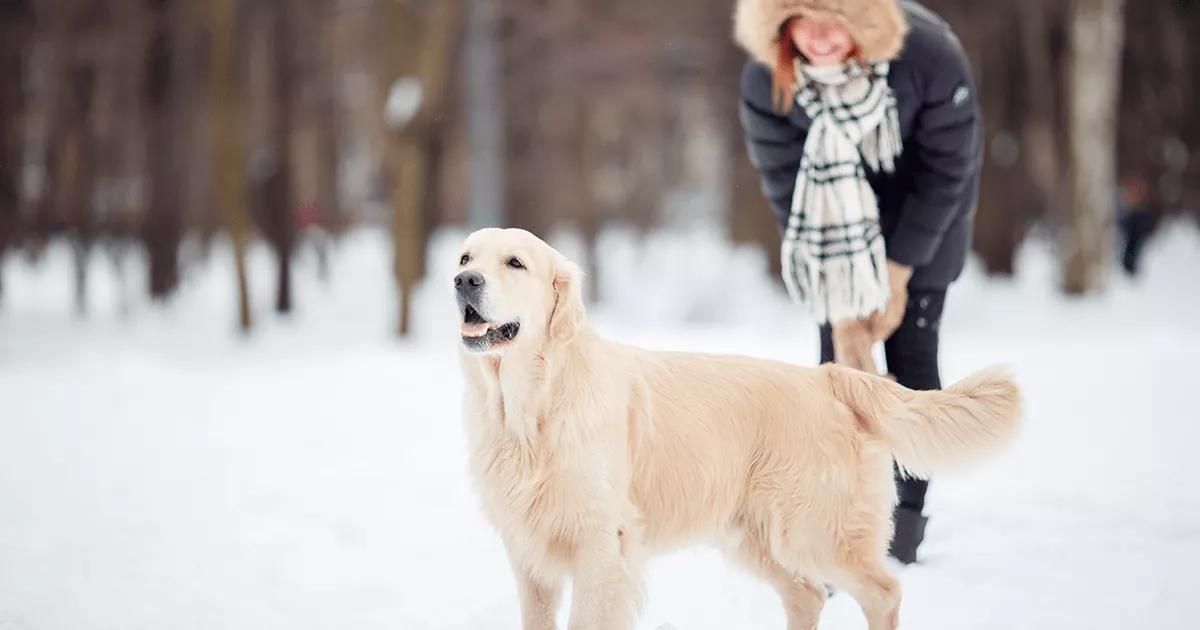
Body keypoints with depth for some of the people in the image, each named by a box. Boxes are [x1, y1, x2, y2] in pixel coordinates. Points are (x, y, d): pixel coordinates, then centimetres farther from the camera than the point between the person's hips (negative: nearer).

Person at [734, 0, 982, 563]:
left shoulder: (930, 54, -33)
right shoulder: (765, 82, -28)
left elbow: (942, 176, -20)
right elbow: (791, 196, -20)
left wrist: (897, 273, -18)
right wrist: (843, 309, -21)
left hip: (924, 213, -1)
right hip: (840, 214, 1)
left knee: (912, 348, -7)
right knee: (838, 353, -6)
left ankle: (909, 510, 1)